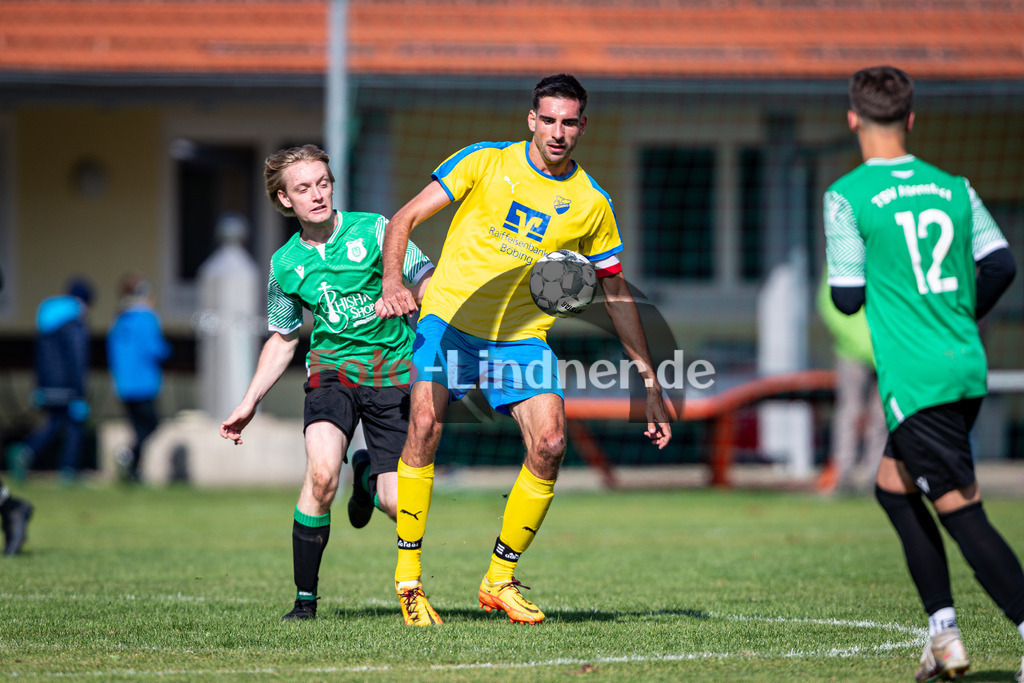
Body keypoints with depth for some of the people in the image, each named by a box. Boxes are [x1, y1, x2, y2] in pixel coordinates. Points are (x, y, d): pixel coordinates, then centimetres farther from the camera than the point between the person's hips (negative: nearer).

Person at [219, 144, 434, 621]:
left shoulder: (373, 230, -5)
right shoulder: (285, 264, 4)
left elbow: (427, 283, -2)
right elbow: (283, 339, 17)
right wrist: (248, 404, 13)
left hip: (393, 374, -1)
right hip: (331, 370, 1)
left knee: (396, 504, -8)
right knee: (322, 473, -27)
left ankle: (367, 475, 33)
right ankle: (305, 599, -13)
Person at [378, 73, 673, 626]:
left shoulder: (591, 204, 2)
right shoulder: (484, 162, -3)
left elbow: (617, 295, 10)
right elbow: (406, 217, -3)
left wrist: (651, 385, 9)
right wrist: (393, 282, -21)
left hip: (522, 336, 2)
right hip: (450, 317, -2)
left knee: (549, 444, -17)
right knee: (425, 424, -23)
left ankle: (499, 580, 1)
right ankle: (407, 576, -12)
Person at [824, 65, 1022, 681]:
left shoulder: (847, 196, -7)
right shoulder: (952, 187, 9)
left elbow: (848, 296, -8)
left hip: (914, 380, -7)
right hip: (968, 369, 7)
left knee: (963, 511, -6)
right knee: (893, 484, 21)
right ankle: (944, 633, 17)